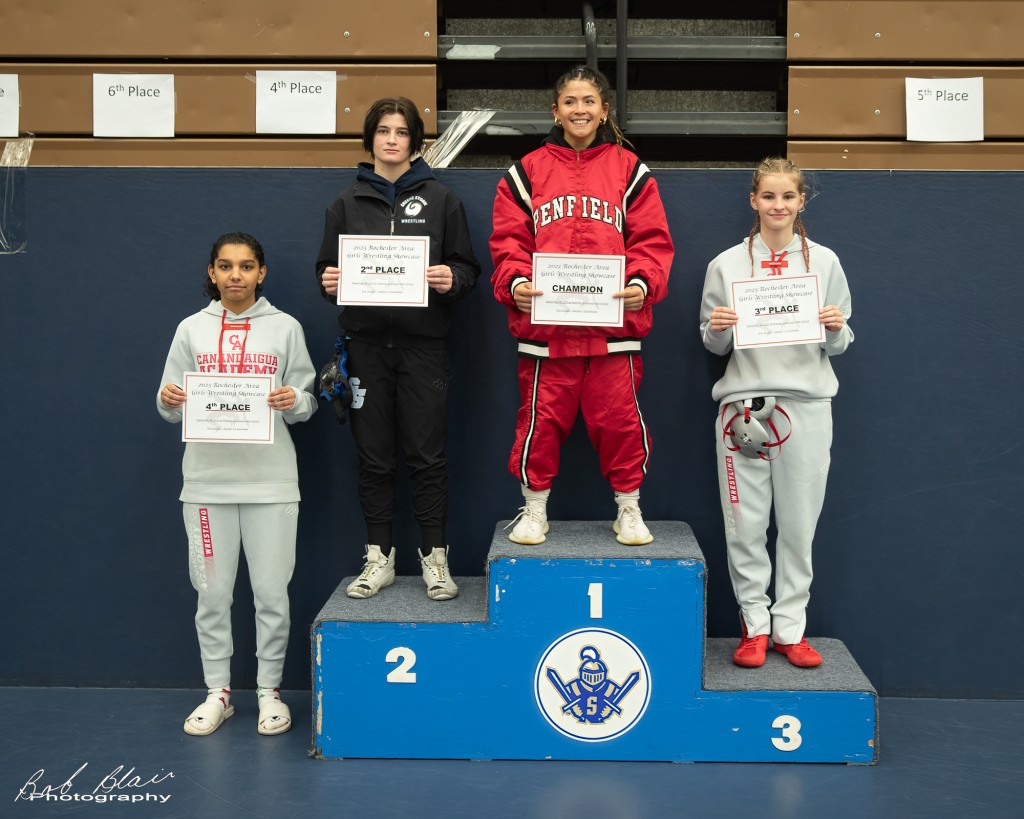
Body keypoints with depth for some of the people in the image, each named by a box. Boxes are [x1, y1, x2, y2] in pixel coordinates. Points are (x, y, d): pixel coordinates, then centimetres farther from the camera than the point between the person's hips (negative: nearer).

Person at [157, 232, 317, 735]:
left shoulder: (285, 328, 6)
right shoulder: (192, 329, 9)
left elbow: (308, 402, 6)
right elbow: (171, 409, 9)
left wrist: (294, 401, -16)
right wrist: (169, 401, -13)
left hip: (271, 479, -1)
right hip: (207, 478, 1)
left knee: (271, 590, 2)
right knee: (212, 592, 5)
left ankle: (270, 691, 17)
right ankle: (217, 693, 19)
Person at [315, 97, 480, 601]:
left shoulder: (440, 200, 7)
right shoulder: (347, 204, 12)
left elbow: (467, 268, 5)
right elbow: (327, 268, 13)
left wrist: (451, 279, -16)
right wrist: (328, 282, -9)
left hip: (423, 342, -2)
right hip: (366, 344, 2)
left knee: (427, 454, -1)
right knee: (373, 456, 6)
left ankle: (435, 557, 11)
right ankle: (379, 559, 16)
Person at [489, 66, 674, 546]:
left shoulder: (630, 171, 9)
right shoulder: (526, 172, 9)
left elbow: (652, 241, 4)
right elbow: (508, 240, 5)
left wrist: (642, 282, -13)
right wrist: (514, 282, -13)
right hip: (543, 322, 0)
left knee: (619, 417, 4)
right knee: (541, 419, 6)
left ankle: (629, 509, 21)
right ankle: (534, 509, 23)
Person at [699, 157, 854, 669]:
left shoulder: (823, 262, 8)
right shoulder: (726, 264, 7)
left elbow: (839, 346, 11)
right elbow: (712, 344, 11)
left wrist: (836, 329, -10)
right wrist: (718, 329, -10)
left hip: (806, 405, 0)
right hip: (744, 404, 0)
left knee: (799, 522, 3)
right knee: (745, 524, 2)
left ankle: (789, 627, 15)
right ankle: (754, 624, 15)